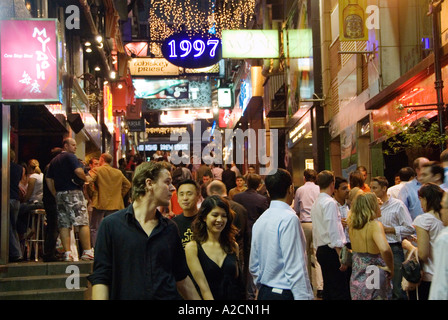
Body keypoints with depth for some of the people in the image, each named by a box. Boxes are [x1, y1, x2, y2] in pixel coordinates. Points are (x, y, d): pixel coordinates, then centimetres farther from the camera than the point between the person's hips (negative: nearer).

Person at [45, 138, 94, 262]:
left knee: (64, 224, 4)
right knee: (83, 223, -6)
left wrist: (55, 194, 19)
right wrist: (86, 178, -2)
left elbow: (48, 179, 18)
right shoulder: (70, 156, -4)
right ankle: (87, 252, -9)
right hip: (73, 192, -7)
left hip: (59, 194, 7)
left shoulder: (54, 160, 19)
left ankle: (67, 253, -1)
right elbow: (78, 171, -20)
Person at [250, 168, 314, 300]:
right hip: (285, 293, -8)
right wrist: (304, 297, -17)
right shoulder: (289, 218, -16)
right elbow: (295, 268, -20)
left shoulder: (259, 221, 8)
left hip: (264, 293, 8)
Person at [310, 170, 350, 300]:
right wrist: (341, 255, -19)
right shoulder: (330, 202, -12)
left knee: (328, 289, 14)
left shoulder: (315, 203, 15)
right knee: (341, 292, -9)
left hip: (320, 249, 9)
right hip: (332, 250, -9)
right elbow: (333, 231, -19)